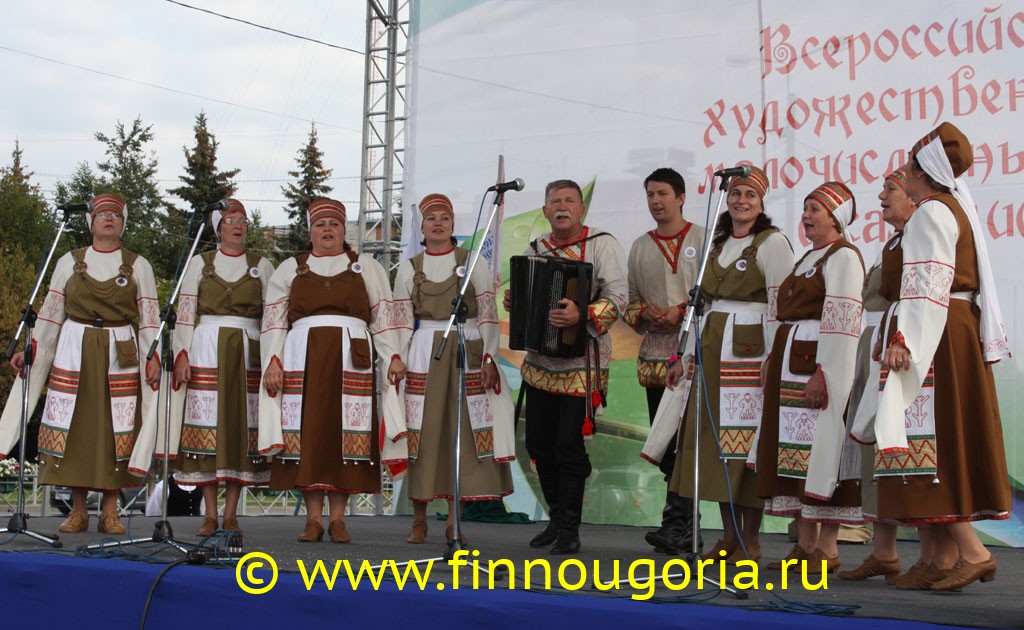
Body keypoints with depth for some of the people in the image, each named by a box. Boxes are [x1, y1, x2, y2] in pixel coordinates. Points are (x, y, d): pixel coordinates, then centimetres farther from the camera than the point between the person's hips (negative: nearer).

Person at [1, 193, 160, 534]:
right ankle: (77, 510, 7)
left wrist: (153, 357, -9)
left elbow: (149, 318, 2)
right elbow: (50, 313, 11)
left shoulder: (138, 266, 7)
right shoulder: (69, 262, 10)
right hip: (74, 352, 1)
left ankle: (110, 511, 4)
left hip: (121, 355, -1)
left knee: (116, 428, -3)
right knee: (73, 426, -1)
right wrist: (30, 349, 3)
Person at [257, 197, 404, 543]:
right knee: (307, 432, -4)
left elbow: (383, 316, 9)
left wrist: (393, 356, -3)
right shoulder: (290, 269, 16)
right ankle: (313, 518, 1)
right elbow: (273, 321, 10)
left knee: (346, 433, -4)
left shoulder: (366, 268, 15)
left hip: (351, 359, -1)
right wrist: (273, 360, -2)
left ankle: (338, 518, 0)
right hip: (303, 359, 1)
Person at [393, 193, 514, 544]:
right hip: (423, 354, 1)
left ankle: (454, 521, 4)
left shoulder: (473, 262, 7)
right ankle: (419, 519, 7)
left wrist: (489, 358, -6)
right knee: (422, 433, -2)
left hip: (468, 351, 0)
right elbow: (402, 321, 8)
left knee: (463, 432, -2)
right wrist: (398, 363, -1)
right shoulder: (410, 267, 10)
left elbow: (489, 315, 2)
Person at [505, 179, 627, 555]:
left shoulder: (602, 245, -6)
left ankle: (569, 529, 6)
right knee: (539, 443, 10)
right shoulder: (535, 249, 11)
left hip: (581, 365, -6)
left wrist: (582, 316, -32)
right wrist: (513, 303, 0)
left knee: (569, 445, -7)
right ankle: (556, 519, 26)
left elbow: (617, 298, -15)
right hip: (539, 362, 6)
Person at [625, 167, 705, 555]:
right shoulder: (640, 247, 16)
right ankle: (686, 523, 16)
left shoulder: (704, 240, 1)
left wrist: (684, 310, -14)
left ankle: (676, 522, -10)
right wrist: (644, 312, -2)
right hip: (654, 355, 5)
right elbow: (629, 301, 18)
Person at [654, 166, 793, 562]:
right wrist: (686, 358, 17)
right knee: (715, 439, 5)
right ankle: (729, 536, 13)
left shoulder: (772, 243, -4)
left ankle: (751, 540, 2)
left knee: (746, 440, -6)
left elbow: (779, 307, -9)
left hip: (749, 352, -7)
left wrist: (772, 361, -16)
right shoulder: (719, 243, 18)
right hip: (712, 351, 7)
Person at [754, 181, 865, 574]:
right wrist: (774, 361, 16)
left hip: (821, 364, -9)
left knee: (822, 449, -8)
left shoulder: (843, 257, -7)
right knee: (794, 450, 7)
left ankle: (827, 549, -3)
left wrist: (821, 373, -22)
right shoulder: (808, 258, 22)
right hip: (790, 363, 9)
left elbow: (840, 321, -16)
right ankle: (805, 544, 12)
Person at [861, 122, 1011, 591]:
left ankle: (971, 551, -14)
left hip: (934, 336, -10)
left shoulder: (930, 212, -10)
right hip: (960, 331, 10)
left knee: (933, 440, -11)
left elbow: (927, 285, -20)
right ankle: (960, 552, 9)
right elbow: (976, 285, 21)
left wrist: (902, 339, -24)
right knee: (947, 438, 8)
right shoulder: (956, 209, 20)